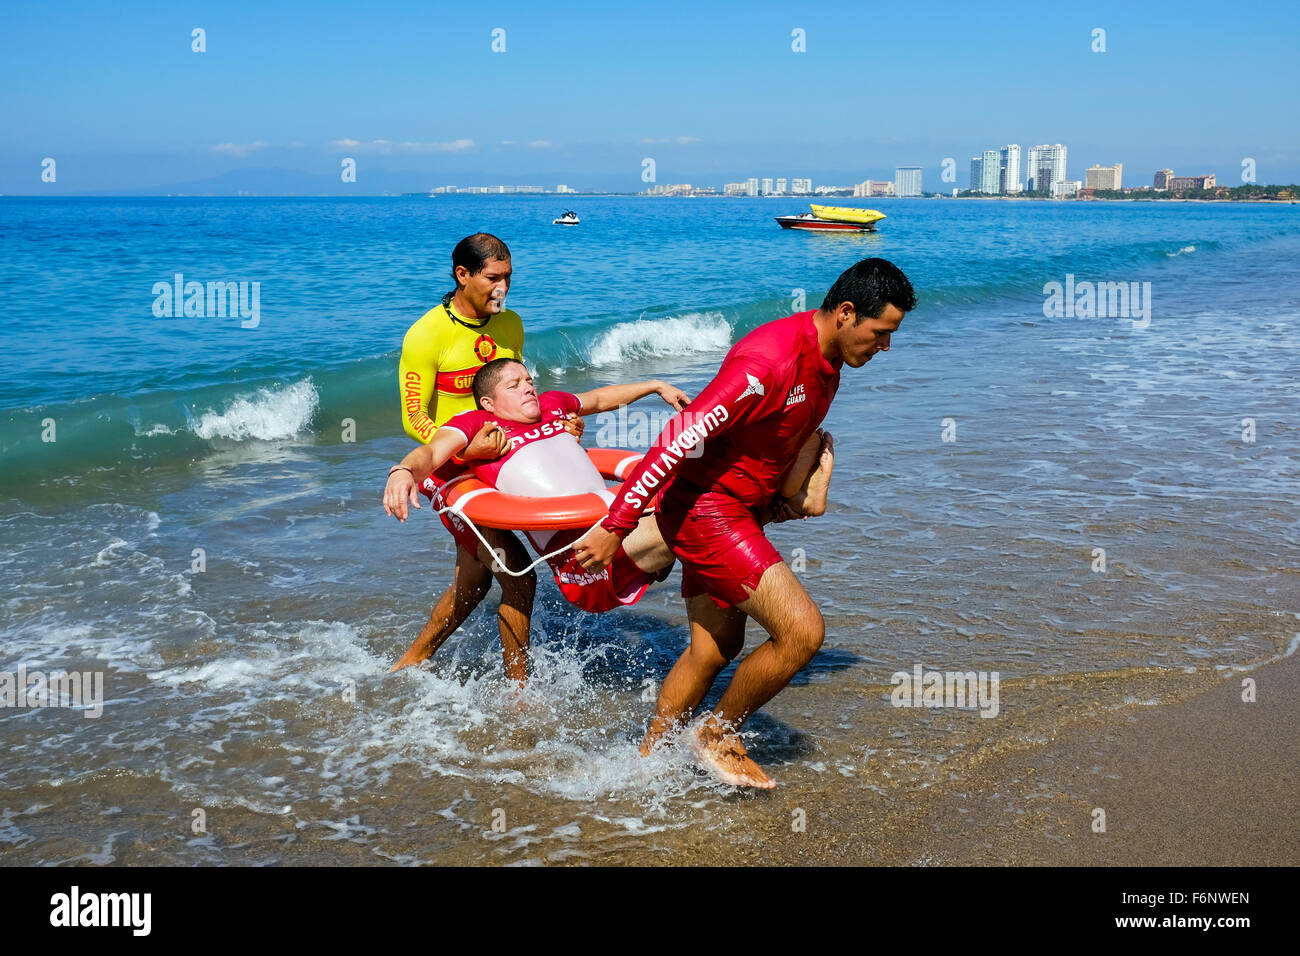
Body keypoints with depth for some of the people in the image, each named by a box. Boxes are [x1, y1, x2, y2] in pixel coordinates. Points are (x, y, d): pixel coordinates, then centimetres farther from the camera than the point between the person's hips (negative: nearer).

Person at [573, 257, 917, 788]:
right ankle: (717, 735, 6)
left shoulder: (825, 360, 5)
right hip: (704, 505, -10)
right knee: (802, 630, -14)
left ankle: (646, 758, 33)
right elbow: (680, 438, -28)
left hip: (737, 509, 10)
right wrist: (615, 527, -28)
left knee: (714, 647, 18)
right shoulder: (769, 361, -26)